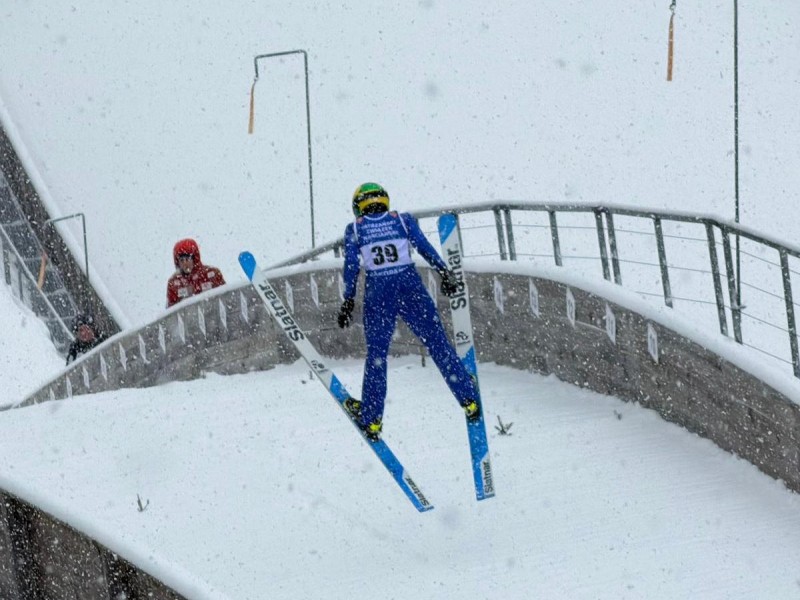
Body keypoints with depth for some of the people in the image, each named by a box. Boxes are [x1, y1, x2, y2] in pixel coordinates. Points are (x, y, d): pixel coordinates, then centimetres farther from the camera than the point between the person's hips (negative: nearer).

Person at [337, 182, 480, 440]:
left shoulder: (354, 230, 6)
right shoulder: (403, 220, 6)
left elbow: (351, 267, 4)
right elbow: (425, 249, 2)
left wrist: (348, 301, 8)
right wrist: (445, 273, 8)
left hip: (377, 293, 0)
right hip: (410, 287, 0)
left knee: (376, 354, 10)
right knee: (438, 344, 6)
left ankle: (371, 419, 12)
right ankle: (469, 400, 7)